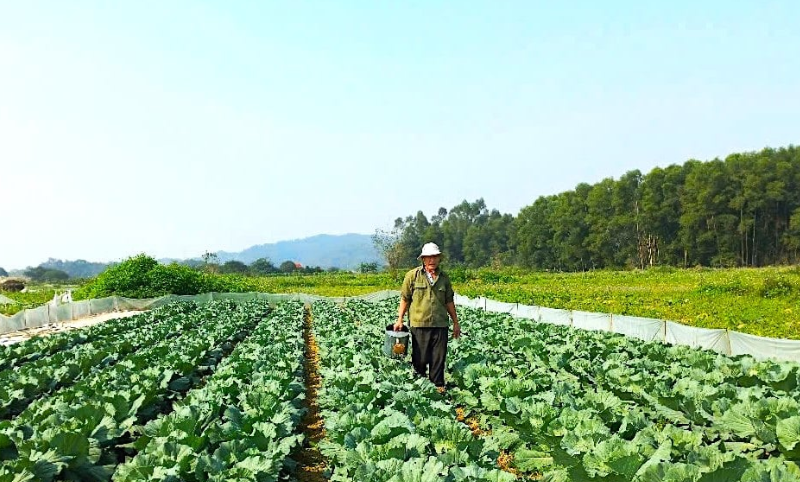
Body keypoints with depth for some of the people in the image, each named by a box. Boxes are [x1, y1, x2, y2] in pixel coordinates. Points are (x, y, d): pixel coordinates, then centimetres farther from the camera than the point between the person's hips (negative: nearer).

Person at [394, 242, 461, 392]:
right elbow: (405, 299, 6)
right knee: (420, 357, 4)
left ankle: (438, 385, 16)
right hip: (419, 324, -2)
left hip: (440, 324, 2)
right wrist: (400, 320, 2)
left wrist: (456, 322, 18)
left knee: (439, 358, 5)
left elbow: (449, 302, 17)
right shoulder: (412, 275, 1)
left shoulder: (444, 277, 11)